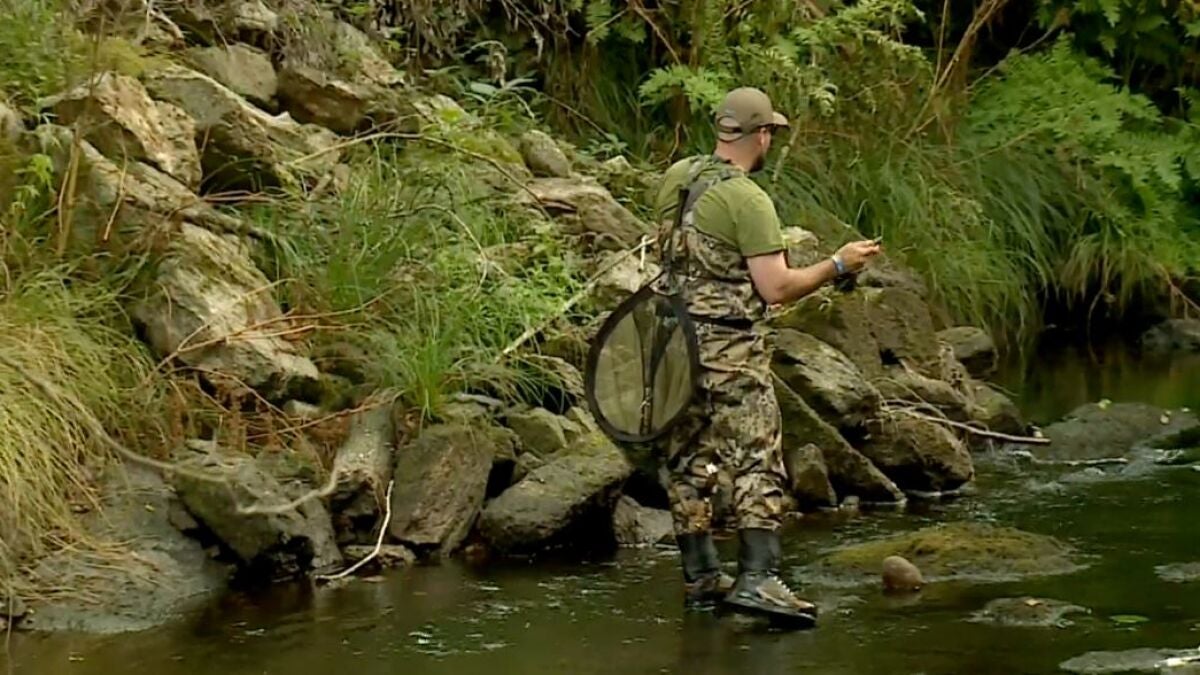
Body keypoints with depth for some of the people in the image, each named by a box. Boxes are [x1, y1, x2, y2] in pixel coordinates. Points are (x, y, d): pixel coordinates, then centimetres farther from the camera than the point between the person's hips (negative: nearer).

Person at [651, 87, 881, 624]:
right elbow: (776, 288, -17)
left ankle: (700, 578, 18)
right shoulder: (747, 200, -16)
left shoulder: (676, 177, 6)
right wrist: (837, 265, -7)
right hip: (729, 350, -8)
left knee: (688, 463, 12)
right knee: (757, 463, -7)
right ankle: (757, 579, -17)